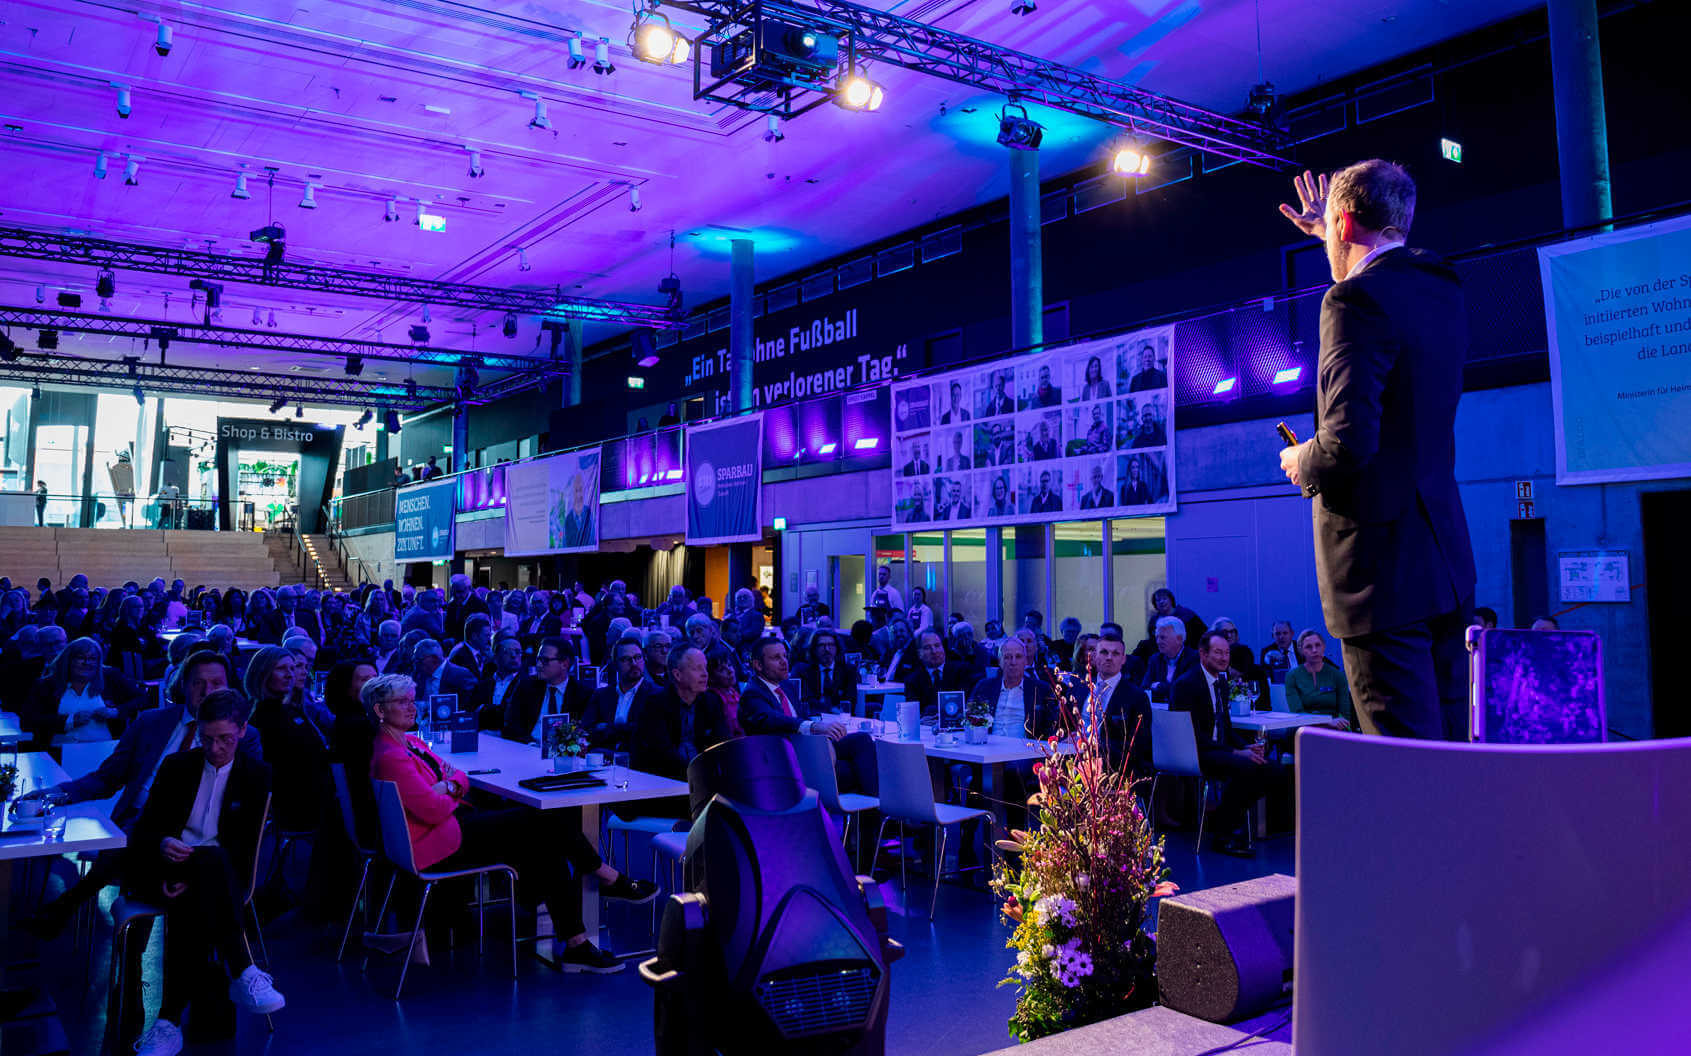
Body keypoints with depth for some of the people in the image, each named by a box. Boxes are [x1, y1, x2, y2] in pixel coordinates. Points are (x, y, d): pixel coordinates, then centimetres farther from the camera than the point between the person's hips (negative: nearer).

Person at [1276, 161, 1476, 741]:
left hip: (1381, 559, -9)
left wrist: (1302, 463, -3)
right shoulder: (1443, 287, 11)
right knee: (1457, 741, 15)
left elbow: (1350, 442, -24)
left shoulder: (1355, 299, -15)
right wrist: (1334, 241, 41)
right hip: (1446, 557, 9)